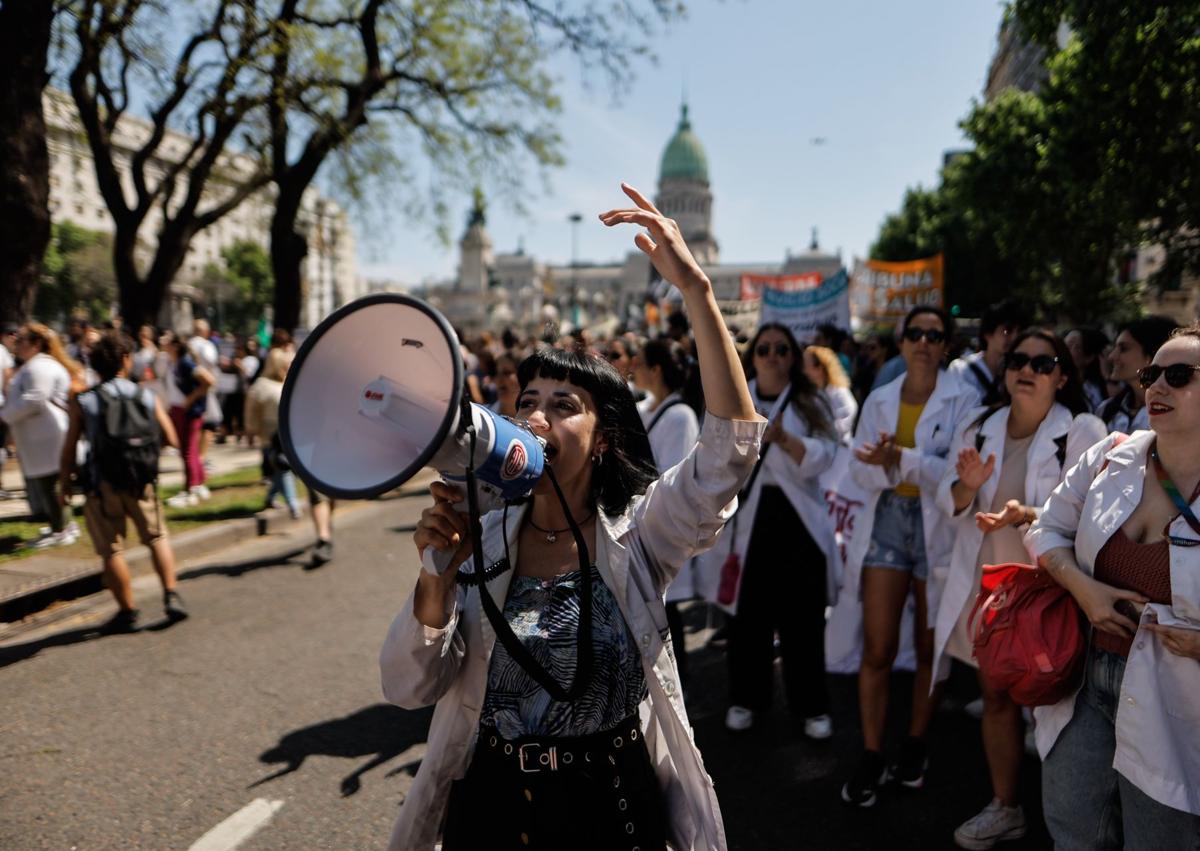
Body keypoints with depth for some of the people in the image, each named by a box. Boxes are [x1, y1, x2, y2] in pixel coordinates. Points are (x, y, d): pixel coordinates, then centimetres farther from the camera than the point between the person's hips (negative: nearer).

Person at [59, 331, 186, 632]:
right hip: (142, 482, 1)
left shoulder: (83, 401, -6)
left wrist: (65, 482, 8)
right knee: (157, 537, 19)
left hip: (102, 485, -1)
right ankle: (171, 595, 7)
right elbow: (171, 440, -2)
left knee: (112, 550, 9)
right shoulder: (147, 397, -2)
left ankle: (127, 613, 16)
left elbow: (69, 448, -5)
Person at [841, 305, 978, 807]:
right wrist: (885, 465, -19)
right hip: (887, 522, 2)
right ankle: (871, 757, 11)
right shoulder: (879, 400, 7)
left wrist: (900, 458, -26)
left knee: (929, 648, 12)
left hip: (939, 528, -2)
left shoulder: (963, 399, -4)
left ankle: (915, 745, 31)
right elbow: (860, 468, 2)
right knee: (877, 648, -1)